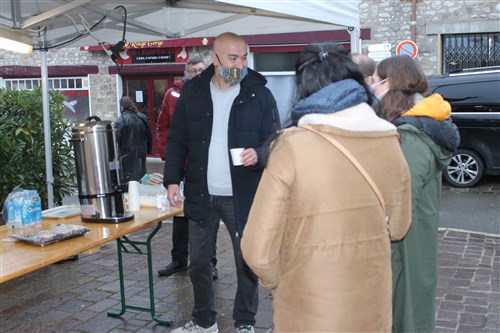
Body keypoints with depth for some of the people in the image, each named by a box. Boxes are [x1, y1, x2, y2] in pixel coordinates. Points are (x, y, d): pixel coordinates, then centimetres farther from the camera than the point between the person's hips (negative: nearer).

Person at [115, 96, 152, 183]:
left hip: (127, 153, -5)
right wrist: (148, 150, 19)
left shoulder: (121, 120, -14)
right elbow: (149, 137, 9)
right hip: (141, 153, 5)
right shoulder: (143, 117, 4)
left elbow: (117, 138, -14)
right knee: (141, 174, 15)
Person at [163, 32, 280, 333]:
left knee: (247, 262, 8)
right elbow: (177, 140, 7)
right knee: (198, 262, 13)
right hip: (201, 195, 3)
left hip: (242, 196, -2)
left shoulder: (259, 94, -4)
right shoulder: (192, 92, 4)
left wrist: (259, 154, -23)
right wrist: (172, 180, -2)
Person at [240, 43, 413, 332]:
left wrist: (277, 282, 1)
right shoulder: (390, 143, -7)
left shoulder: (292, 147, -20)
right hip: (373, 308, 4)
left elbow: (259, 250, -18)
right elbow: (398, 227, 7)